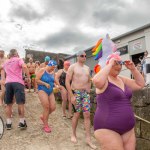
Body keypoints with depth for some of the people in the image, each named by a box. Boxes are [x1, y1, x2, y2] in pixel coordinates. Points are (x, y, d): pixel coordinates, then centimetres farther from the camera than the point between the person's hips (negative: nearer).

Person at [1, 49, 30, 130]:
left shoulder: (6, 62, 23)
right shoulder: (18, 59, 7)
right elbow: (24, 67, -12)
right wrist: (29, 77, -8)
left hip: (8, 83, 5)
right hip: (18, 82, -5)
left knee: (8, 104, 11)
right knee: (20, 103, -3)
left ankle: (8, 123, 15)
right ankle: (22, 122, -1)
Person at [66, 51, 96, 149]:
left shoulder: (87, 68, 11)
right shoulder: (73, 67, -6)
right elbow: (67, 82, -11)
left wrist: (88, 91, 12)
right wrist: (71, 96, -15)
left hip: (85, 93, 5)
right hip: (76, 92, -4)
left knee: (87, 115, 1)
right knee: (77, 114, 3)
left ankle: (88, 139, 10)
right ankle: (73, 134, 27)